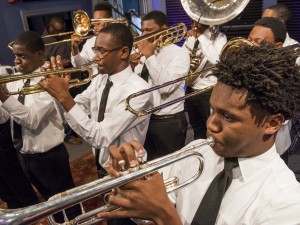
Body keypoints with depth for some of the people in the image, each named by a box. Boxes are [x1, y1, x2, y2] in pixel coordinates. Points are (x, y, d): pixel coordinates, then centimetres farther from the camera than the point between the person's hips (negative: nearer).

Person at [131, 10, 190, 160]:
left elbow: (166, 86, -25)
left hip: (168, 122, -5)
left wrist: (150, 56, -19)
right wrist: (131, 68, -13)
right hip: (143, 119, 6)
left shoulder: (179, 53, -9)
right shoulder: (143, 52, 8)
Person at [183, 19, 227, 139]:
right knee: (198, 129, 20)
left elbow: (216, 60, -26)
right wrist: (190, 39, -8)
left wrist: (201, 37, -20)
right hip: (190, 90, 6)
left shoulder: (219, 37, -6)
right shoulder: (191, 37, 10)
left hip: (209, 91, -5)